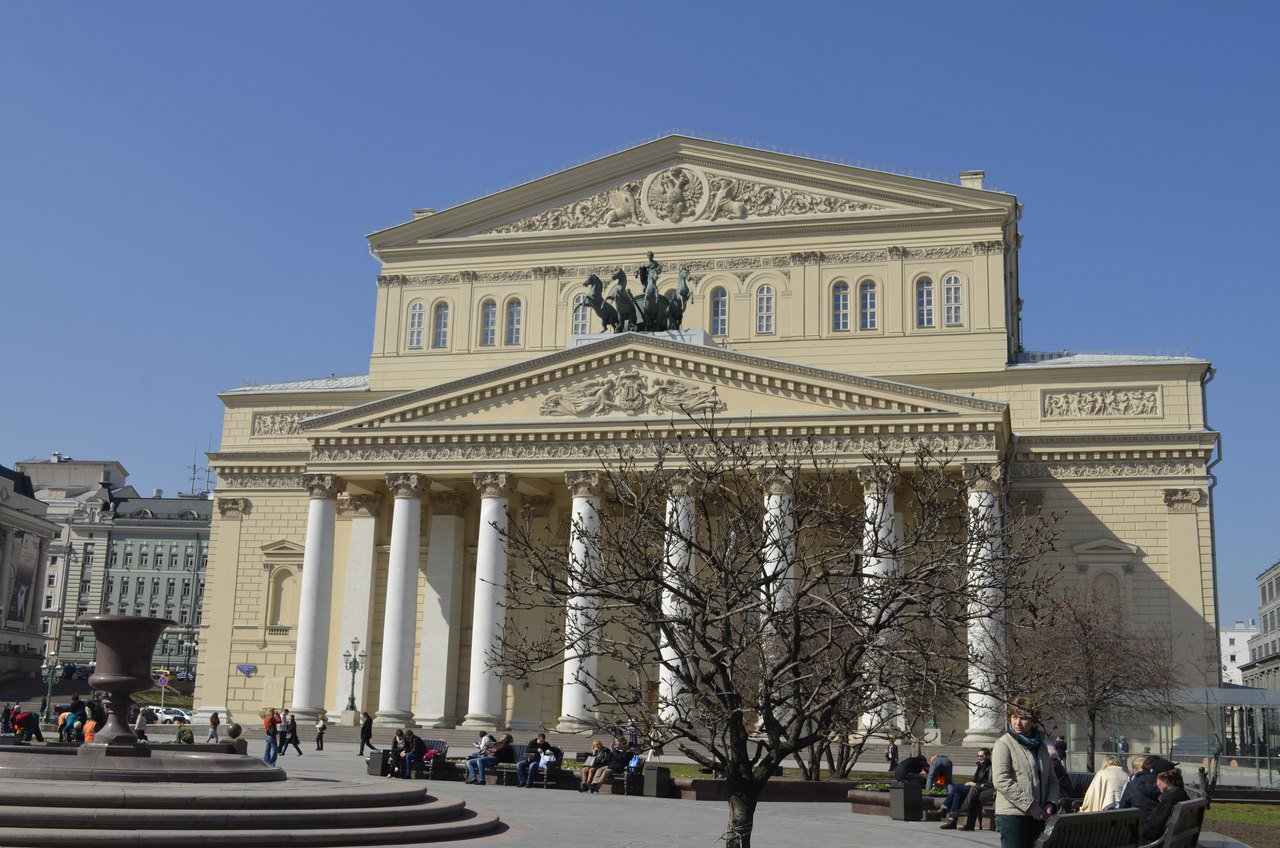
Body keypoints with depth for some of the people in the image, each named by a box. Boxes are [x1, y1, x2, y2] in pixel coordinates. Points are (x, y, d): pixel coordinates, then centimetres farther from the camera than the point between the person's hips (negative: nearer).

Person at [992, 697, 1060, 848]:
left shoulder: (1040, 746, 15)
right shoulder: (1004, 744, -7)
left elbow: (1052, 780, 20)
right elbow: (1001, 781, -18)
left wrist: (1051, 803, 0)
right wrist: (1030, 805, -18)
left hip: (1037, 817, 7)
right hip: (1012, 815, -6)